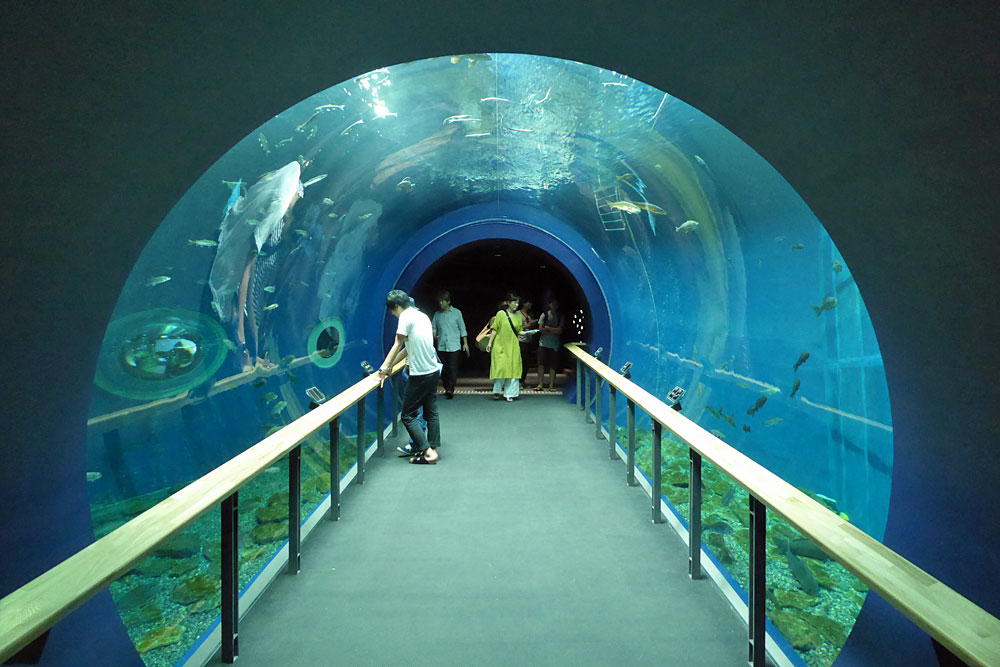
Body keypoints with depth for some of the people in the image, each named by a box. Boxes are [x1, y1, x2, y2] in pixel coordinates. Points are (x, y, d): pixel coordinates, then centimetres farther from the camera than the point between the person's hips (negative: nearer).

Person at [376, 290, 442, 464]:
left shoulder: (406, 317, -11)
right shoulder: (423, 316, 14)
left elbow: (397, 346, -11)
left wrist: (384, 368, -6)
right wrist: (391, 365, 17)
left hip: (420, 374, -9)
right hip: (434, 371, 9)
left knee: (408, 415, 2)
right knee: (431, 413, 15)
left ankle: (427, 451, -2)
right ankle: (433, 450, 18)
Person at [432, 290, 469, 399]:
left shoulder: (457, 312, 4)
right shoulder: (437, 314, 10)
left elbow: (462, 329, 7)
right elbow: (433, 328, 11)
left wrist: (465, 343, 4)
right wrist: (434, 335, -11)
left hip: (454, 346, -3)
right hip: (441, 347, 3)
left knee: (453, 368, -9)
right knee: (443, 369, 5)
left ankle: (450, 389, -7)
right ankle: (447, 388, 17)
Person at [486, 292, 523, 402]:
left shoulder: (519, 316, 10)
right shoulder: (501, 313, -1)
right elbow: (494, 329, 0)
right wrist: (490, 342, -4)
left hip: (513, 346, 4)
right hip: (500, 345, -4)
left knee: (513, 368, 0)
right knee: (500, 367, -8)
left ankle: (510, 394, 7)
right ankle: (497, 391, 12)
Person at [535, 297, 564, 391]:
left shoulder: (560, 317, 8)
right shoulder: (544, 315, 7)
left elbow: (560, 331, -3)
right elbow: (540, 329, -3)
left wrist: (548, 328, -5)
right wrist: (554, 330, -4)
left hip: (554, 345, 0)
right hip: (543, 343, 0)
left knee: (553, 366, -1)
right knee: (541, 364, -4)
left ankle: (551, 385, 5)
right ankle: (540, 384, 3)